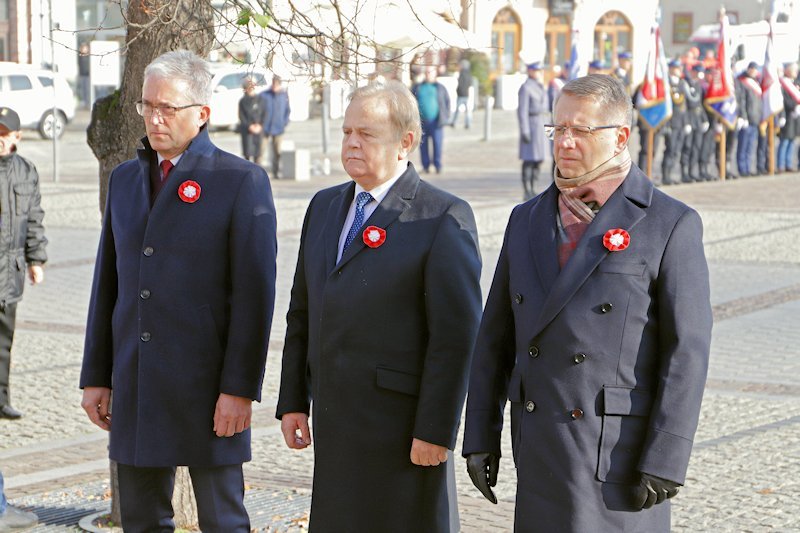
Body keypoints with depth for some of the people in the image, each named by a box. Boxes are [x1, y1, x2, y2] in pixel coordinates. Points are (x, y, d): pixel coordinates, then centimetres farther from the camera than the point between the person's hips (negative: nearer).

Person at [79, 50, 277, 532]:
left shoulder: (242, 181, -6)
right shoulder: (125, 179, 12)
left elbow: (254, 293, -10)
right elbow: (107, 284, 13)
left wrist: (240, 388, -14)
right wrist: (96, 376, 10)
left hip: (207, 389, -5)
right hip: (135, 388, 6)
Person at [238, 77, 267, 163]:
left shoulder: (260, 99, 6)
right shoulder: (243, 101, 2)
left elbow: (264, 113, 6)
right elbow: (241, 116, -1)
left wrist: (260, 125, -7)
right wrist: (249, 126, -11)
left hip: (258, 129, 2)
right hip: (247, 130, -2)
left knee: (257, 153, 2)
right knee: (247, 152, -4)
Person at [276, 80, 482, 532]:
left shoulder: (444, 219, -9)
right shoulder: (325, 207, 14)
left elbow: (457, 335, -13)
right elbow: (303, 312, 16)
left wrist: (435, 430, -16)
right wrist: (293, 401, 12)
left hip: (402, 423, -6)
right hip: (335, 423, 6)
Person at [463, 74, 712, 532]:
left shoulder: (671, 224, -6)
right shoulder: (529, 219, 11)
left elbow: (687, 351, -9)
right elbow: (496, 336, 13)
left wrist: (665, 463, -14)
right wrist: (480, 436, 9)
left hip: (621, 456, -5)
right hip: (539, 455, 5)